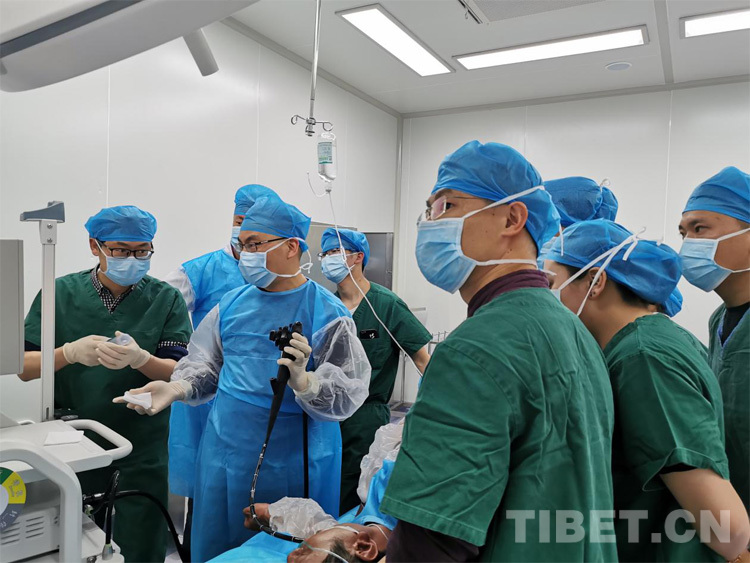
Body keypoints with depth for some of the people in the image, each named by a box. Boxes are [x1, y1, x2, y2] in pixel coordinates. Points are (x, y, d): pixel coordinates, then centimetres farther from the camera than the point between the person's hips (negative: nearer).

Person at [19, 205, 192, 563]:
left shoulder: (166, 300, -4)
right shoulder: (60, 293, -1)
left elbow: (178, 372, -9)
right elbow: (25, 367, -4)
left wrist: (138, 359, -29)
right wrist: (70, 352, -24)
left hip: (142, 440, -1)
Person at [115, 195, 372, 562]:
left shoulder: (328, 313, -11)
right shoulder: (231, 305, 4)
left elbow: (348, 395, -14)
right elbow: (204, 365, 10)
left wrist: (302, 381, -30)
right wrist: (175, 388, -9)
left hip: (293, 463, -4)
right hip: (226, 455, 5)